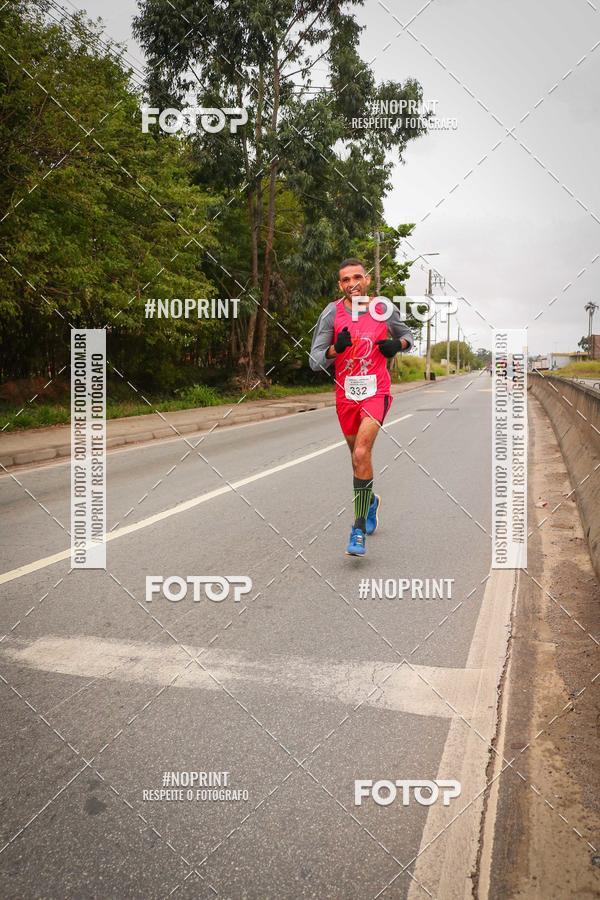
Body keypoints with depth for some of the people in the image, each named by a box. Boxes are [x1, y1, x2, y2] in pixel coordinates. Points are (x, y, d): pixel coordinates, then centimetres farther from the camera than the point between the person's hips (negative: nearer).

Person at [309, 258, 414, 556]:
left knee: (361, 454, -21)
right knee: (358, 456, 17)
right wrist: (335, 348, -23)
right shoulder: (332, 313, -2)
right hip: (346, 395, 3)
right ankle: (371, 500, 48)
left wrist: (397, 344, -5)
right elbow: (315, 361, -4)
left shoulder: (384, 310, -1)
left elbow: (406, 335, 18)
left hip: (376, 392, -2)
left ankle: (359, 531, -14)